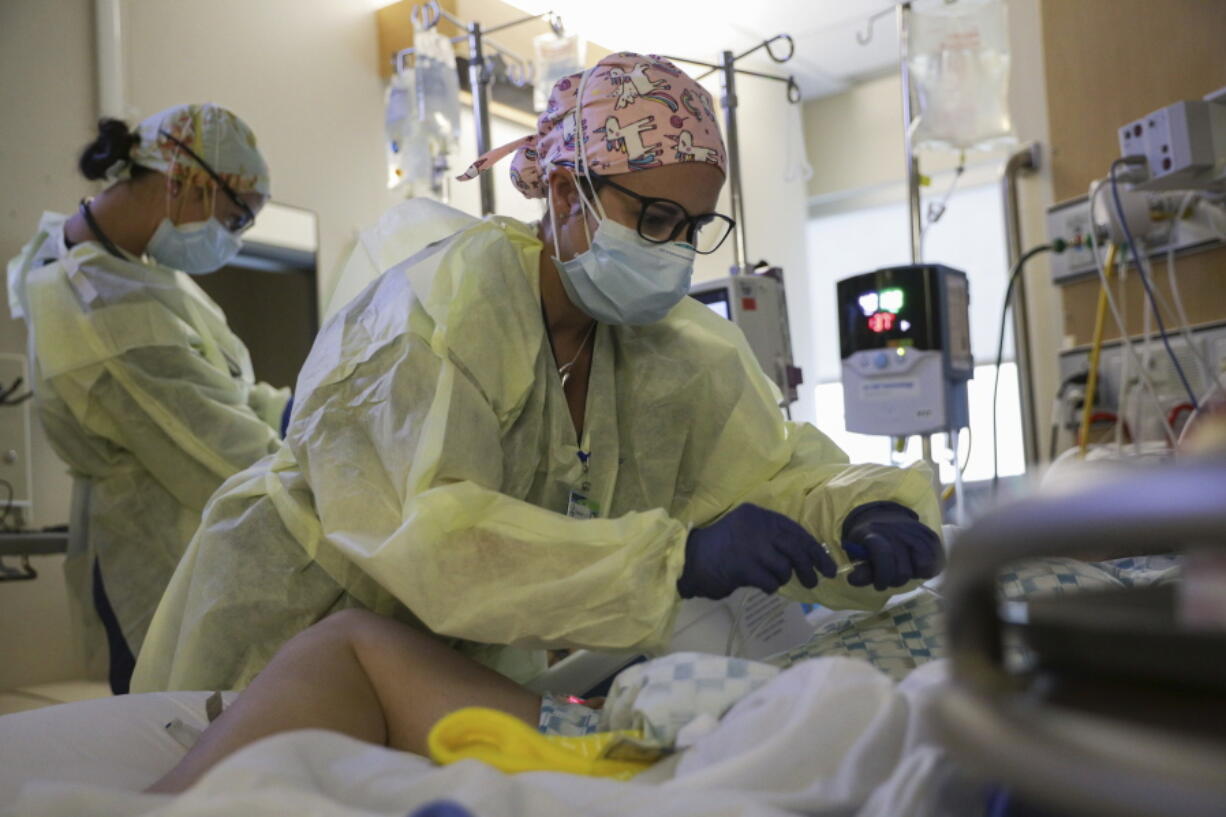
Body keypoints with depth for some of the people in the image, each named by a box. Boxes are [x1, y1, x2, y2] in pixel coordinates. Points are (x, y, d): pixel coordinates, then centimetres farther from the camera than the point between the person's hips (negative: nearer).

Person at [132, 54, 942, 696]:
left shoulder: (676, 342, -7)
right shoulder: (450, 307, -27)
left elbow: (776, 470, -8)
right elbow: (431, 535, -39)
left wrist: (870, 514, -30)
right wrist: (678, 558, -44)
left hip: (471, 662, 6)